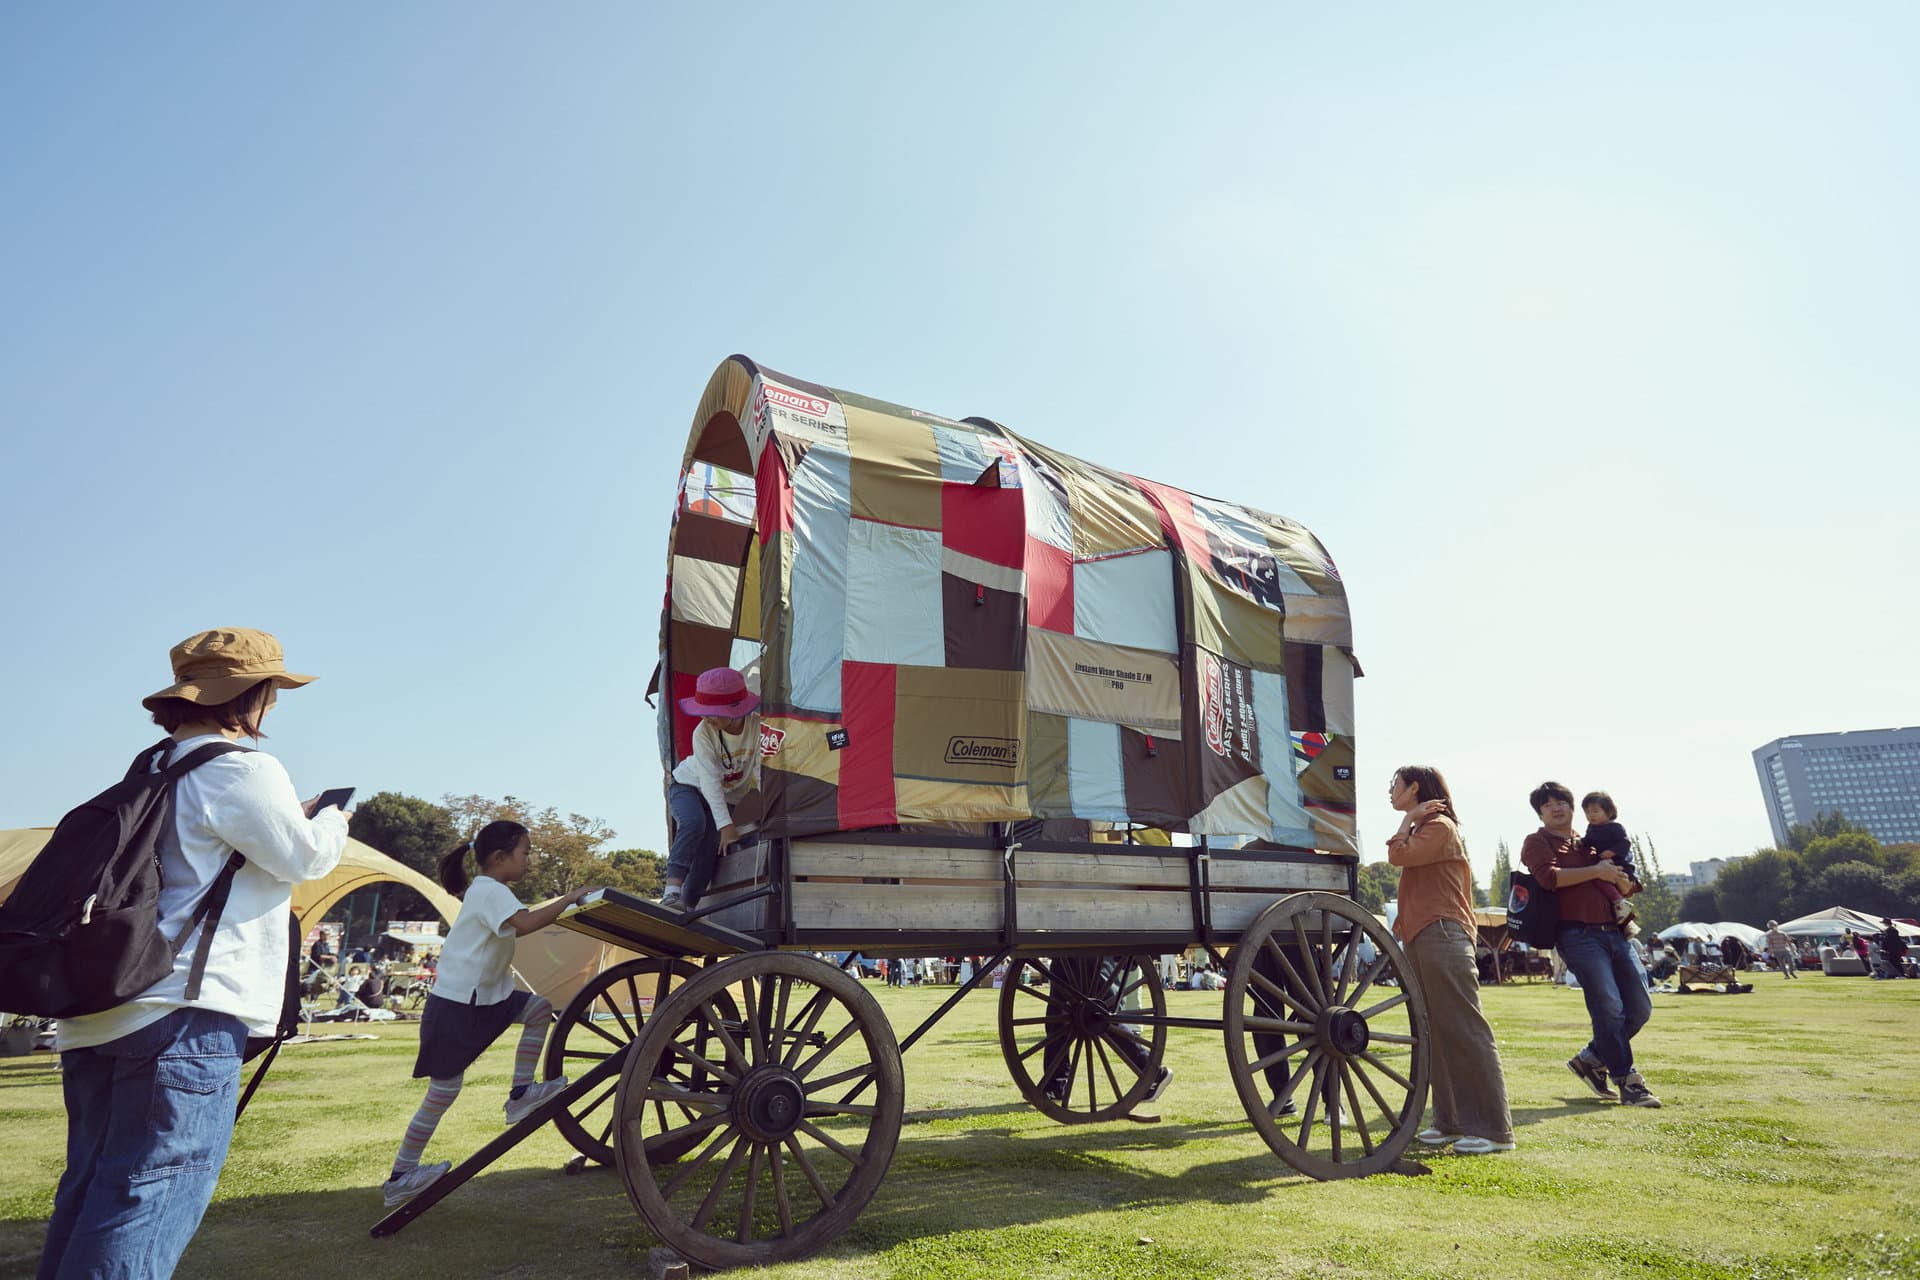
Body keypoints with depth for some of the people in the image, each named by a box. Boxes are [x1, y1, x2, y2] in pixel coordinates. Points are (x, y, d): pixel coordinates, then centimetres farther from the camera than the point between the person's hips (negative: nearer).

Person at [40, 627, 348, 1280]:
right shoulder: (244, 769, -11)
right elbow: (304, 859, -8)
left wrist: (295, 818, 27)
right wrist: (332, 821, 12)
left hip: (96, 1014, 9)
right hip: (185, 1007, -9)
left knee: (90, 1188, 16)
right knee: (145, 1201, -6)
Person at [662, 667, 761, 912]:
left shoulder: (757, 726, -26)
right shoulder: (703, 732, -28)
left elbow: (762, 771, -26)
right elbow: (710, 781, -32)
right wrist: (725, 825, -38)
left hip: (727, 796, 2)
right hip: (688, 787, -2)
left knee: (710, 849, -14)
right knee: (694, 823, -32)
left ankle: (688, 905, -4)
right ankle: (672, 891, -31)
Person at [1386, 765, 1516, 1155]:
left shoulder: (1438, 825, -6)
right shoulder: (1422, 829, 23)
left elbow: (1399, 856, -18)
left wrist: (1408, 817, -6)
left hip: (1443, 936, -10)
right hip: (1420, 939, 10)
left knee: (1464, 1030, -9)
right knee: (1436, 1032, 10)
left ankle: (1494, 1130, -6)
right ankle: (1452, 1122, 15)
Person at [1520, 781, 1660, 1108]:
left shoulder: (1588, 845, 24)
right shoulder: (1537, 842, 6)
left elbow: (1625, 887, 24)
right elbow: (1550, 877, -14)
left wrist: (1615, 872, 1)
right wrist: (1596, 871, -6)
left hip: (1613, 932, 7)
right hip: (1578, 934, -7)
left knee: (1640, 1008, 6)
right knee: (1609, 1006, -14)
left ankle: (1590, 1059, 20)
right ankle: (1628, 1082, -5)